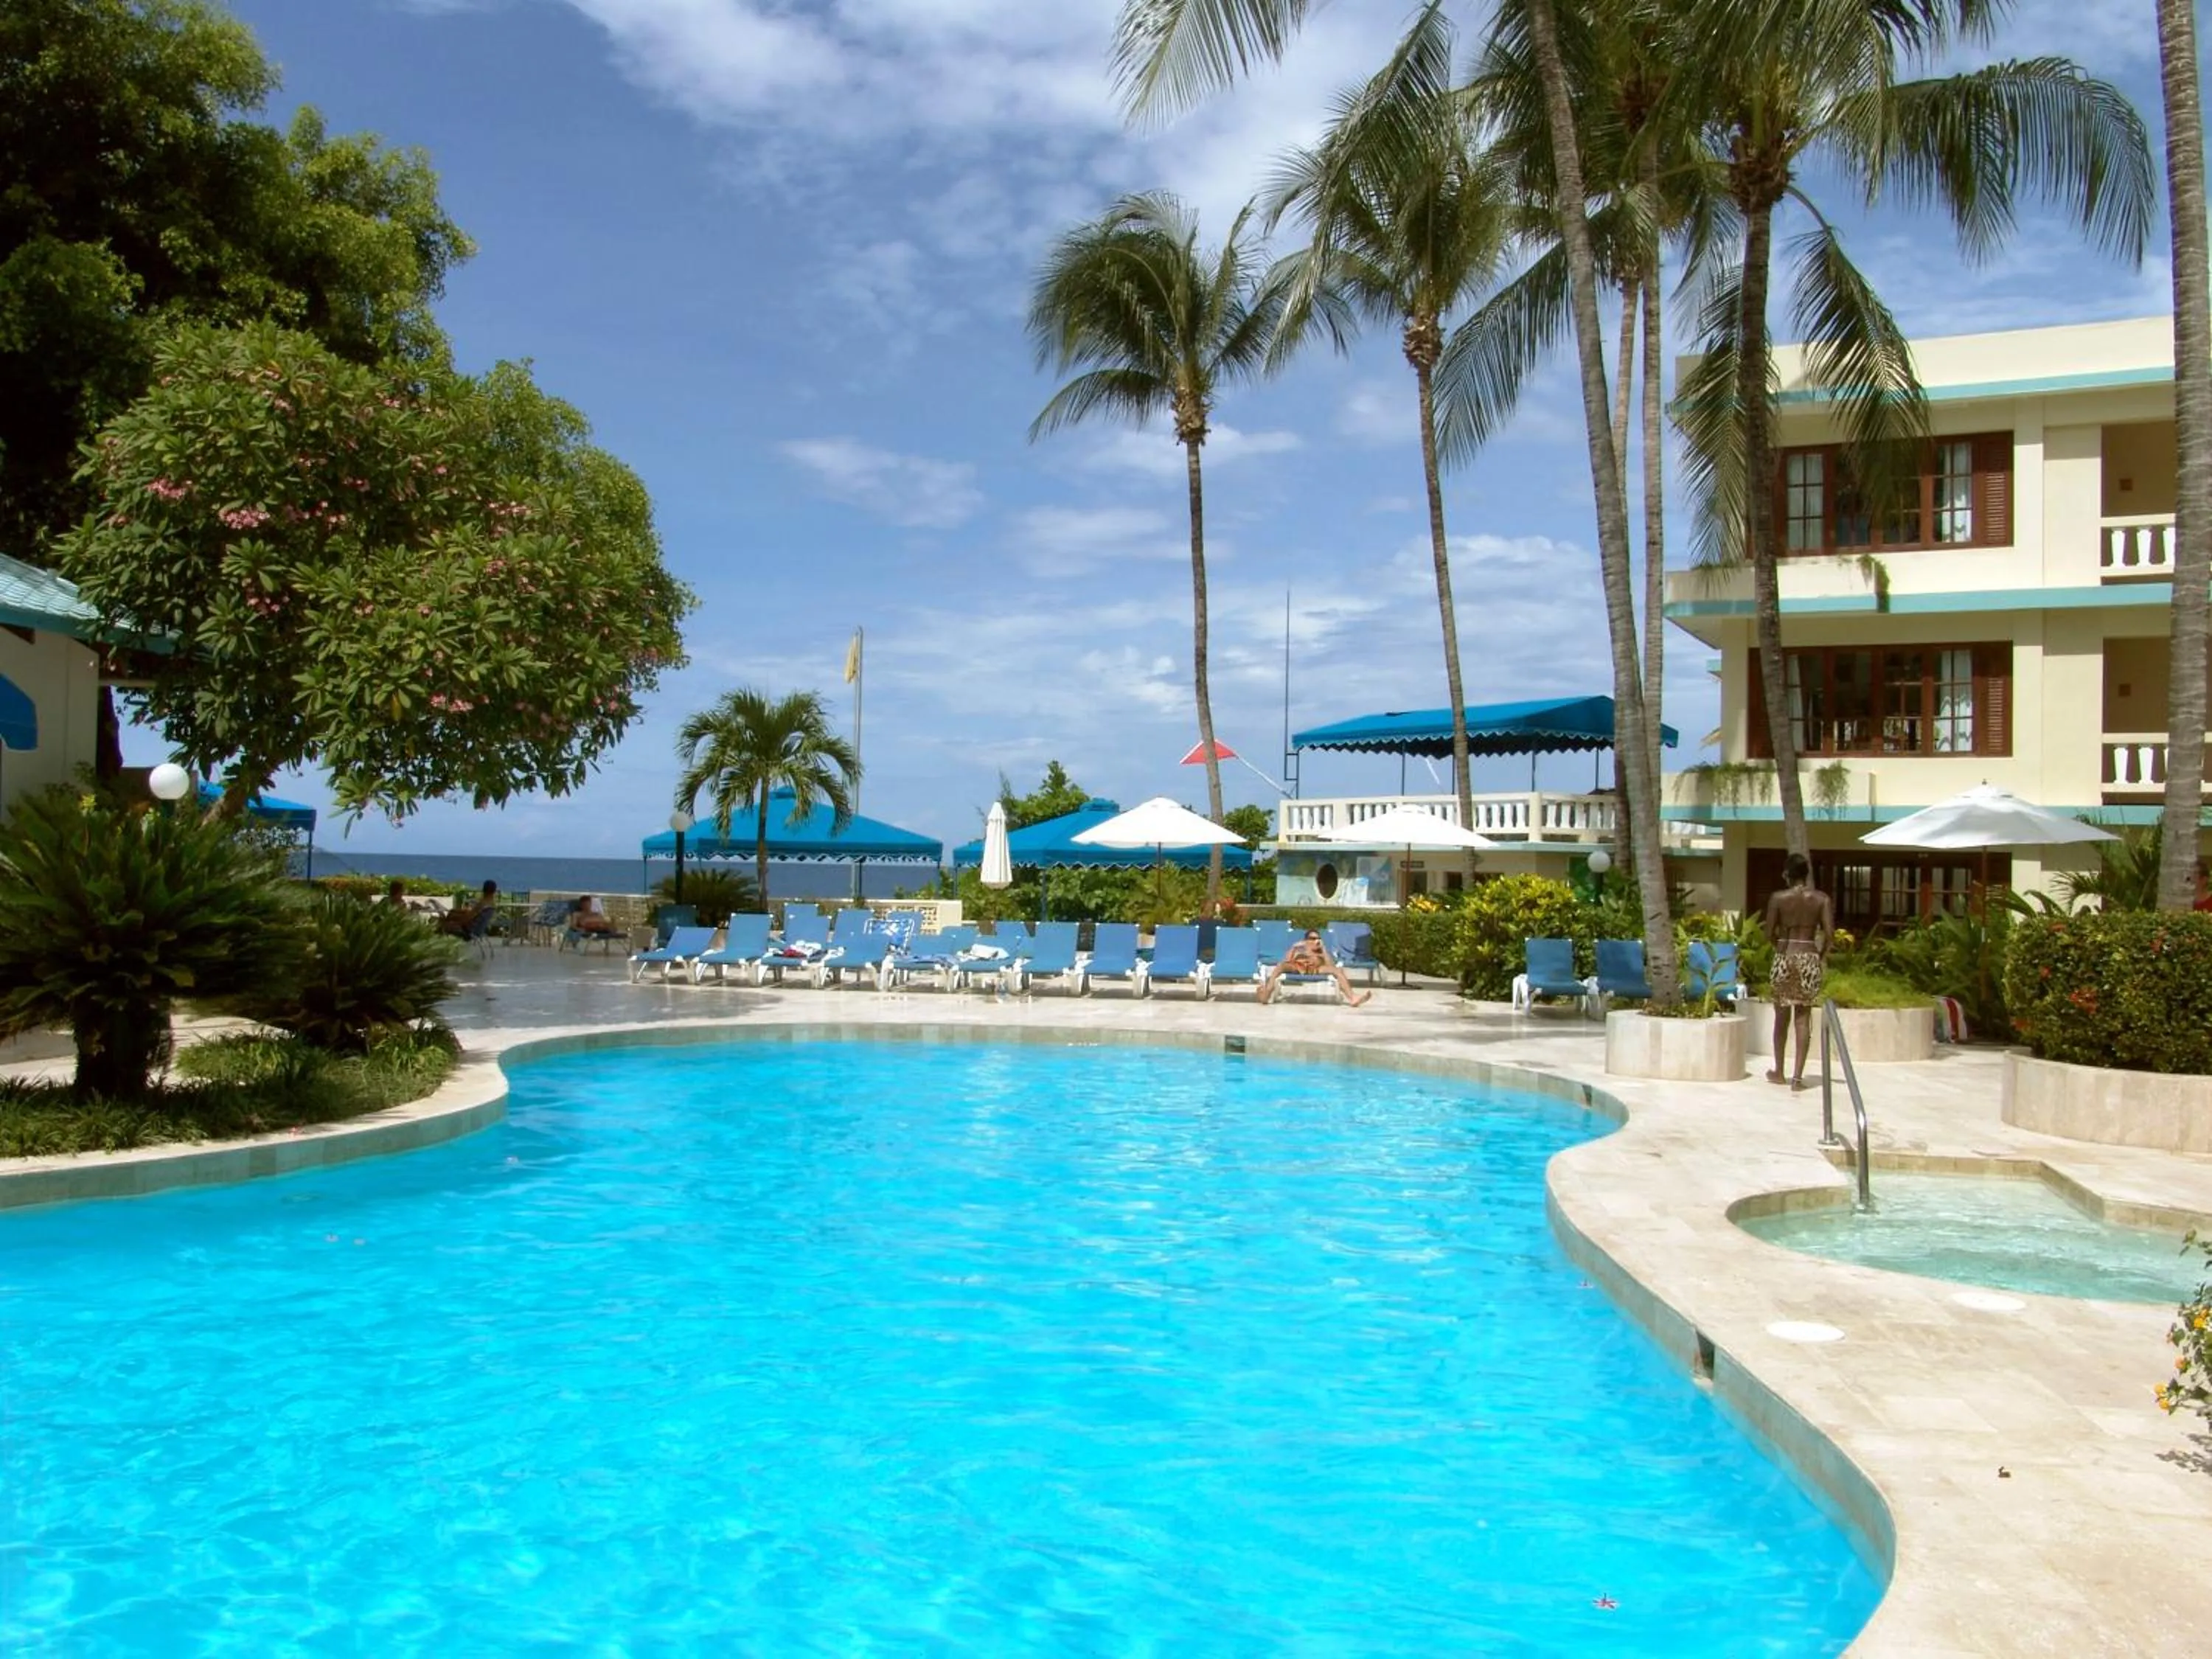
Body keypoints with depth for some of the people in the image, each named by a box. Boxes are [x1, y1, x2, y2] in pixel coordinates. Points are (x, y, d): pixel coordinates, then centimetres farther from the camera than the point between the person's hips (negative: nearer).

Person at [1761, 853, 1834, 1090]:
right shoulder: (1821, 898, 0)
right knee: (1803, 1017, 3)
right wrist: (1822, 954, 11)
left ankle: (1778, 1071, 24)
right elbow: (1829, 934, -6)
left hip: (1784, 956, 0)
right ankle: (1797, 1076, -2)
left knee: (1782, 1016, 14)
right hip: (1809, 957, 0)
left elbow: (1769, 933, -3)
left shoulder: (1778, 897, -3)